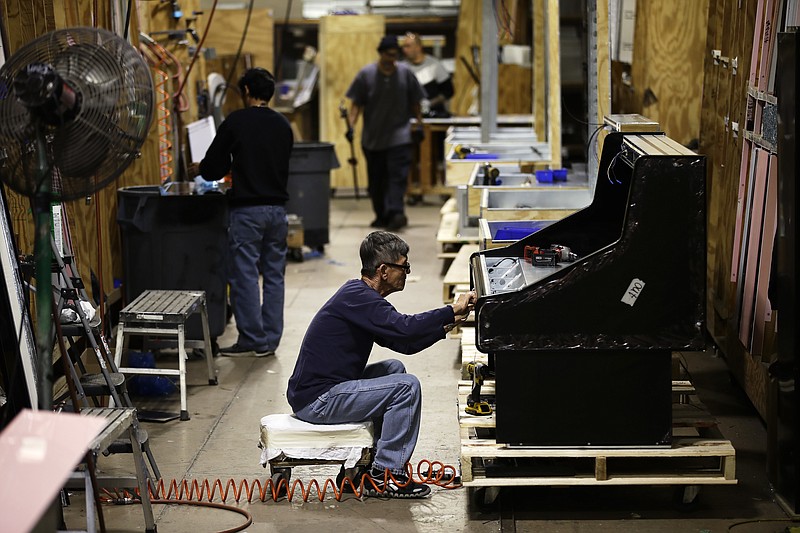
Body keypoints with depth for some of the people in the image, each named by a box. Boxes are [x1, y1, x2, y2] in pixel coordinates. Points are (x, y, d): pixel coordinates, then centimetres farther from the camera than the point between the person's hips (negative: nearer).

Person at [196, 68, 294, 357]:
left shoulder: (236, 121, -7)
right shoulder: (283, 125, 9)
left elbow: (211, 169, -5)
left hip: (247, 209, -5)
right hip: (277, 207, 5)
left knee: (244, 275, 1)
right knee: (274, 275, 9)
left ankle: (252, 340, 2)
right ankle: (270, 341, 12)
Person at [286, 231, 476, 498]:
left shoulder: (359, 294, 15)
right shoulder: (357, 298, -18)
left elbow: (403, 342, 18)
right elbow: (405, 328, -30)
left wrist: (446, 325, 8)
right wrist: (452, 311, -20)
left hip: (320, 390, 11)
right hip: (317, 400, -11)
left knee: (393, 368, 25)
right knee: (406, 386, -14)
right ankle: (385, 477, -5)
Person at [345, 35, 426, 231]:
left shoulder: (405, 73, 1)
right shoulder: (366, 74, -1)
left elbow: (415, 102, 9)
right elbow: (356, 104, 1)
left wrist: (419, 124, 5)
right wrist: (351, 125, -8)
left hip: (399, 136, -1)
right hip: (372, 137, 1)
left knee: (398, 175, -15)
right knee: (376, 179, 9)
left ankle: (396, 213, -21)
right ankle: (381, 215, 20)